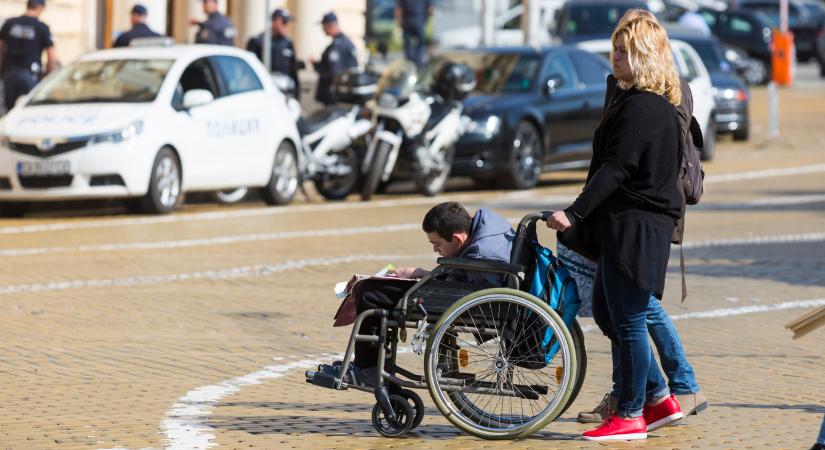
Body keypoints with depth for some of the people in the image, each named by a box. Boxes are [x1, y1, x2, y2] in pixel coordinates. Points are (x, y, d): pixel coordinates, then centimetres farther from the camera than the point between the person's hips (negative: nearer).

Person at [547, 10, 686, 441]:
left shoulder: (641, 107, -17)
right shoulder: (658, 105, 15)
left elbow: (616, 169, -23)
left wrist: (575, 213, -25)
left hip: (635, 227, -11)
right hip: (627, 224, 11)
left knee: (628, 321, -3)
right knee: (606, 312, 16)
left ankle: (630, 416, 5)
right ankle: (659, 398, 21)